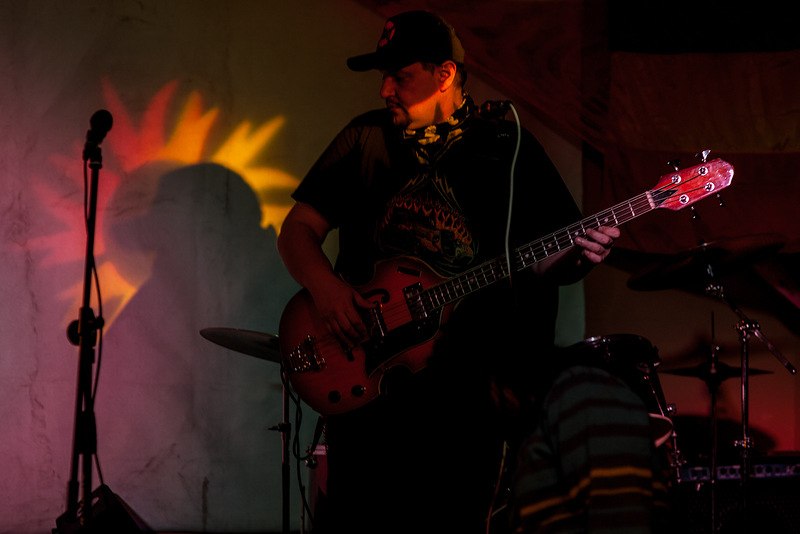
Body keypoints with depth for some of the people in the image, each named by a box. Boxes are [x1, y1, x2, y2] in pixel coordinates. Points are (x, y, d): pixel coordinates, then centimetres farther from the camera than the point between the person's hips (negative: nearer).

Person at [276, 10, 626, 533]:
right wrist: (324, 286, -10)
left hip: (468, 382, -1)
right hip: (364, 375, 1)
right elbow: (297, 229, 9)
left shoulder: (507, 145, 5)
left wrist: (579, 255, -17)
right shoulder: (365, 138, 9)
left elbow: (547, 262, 6)